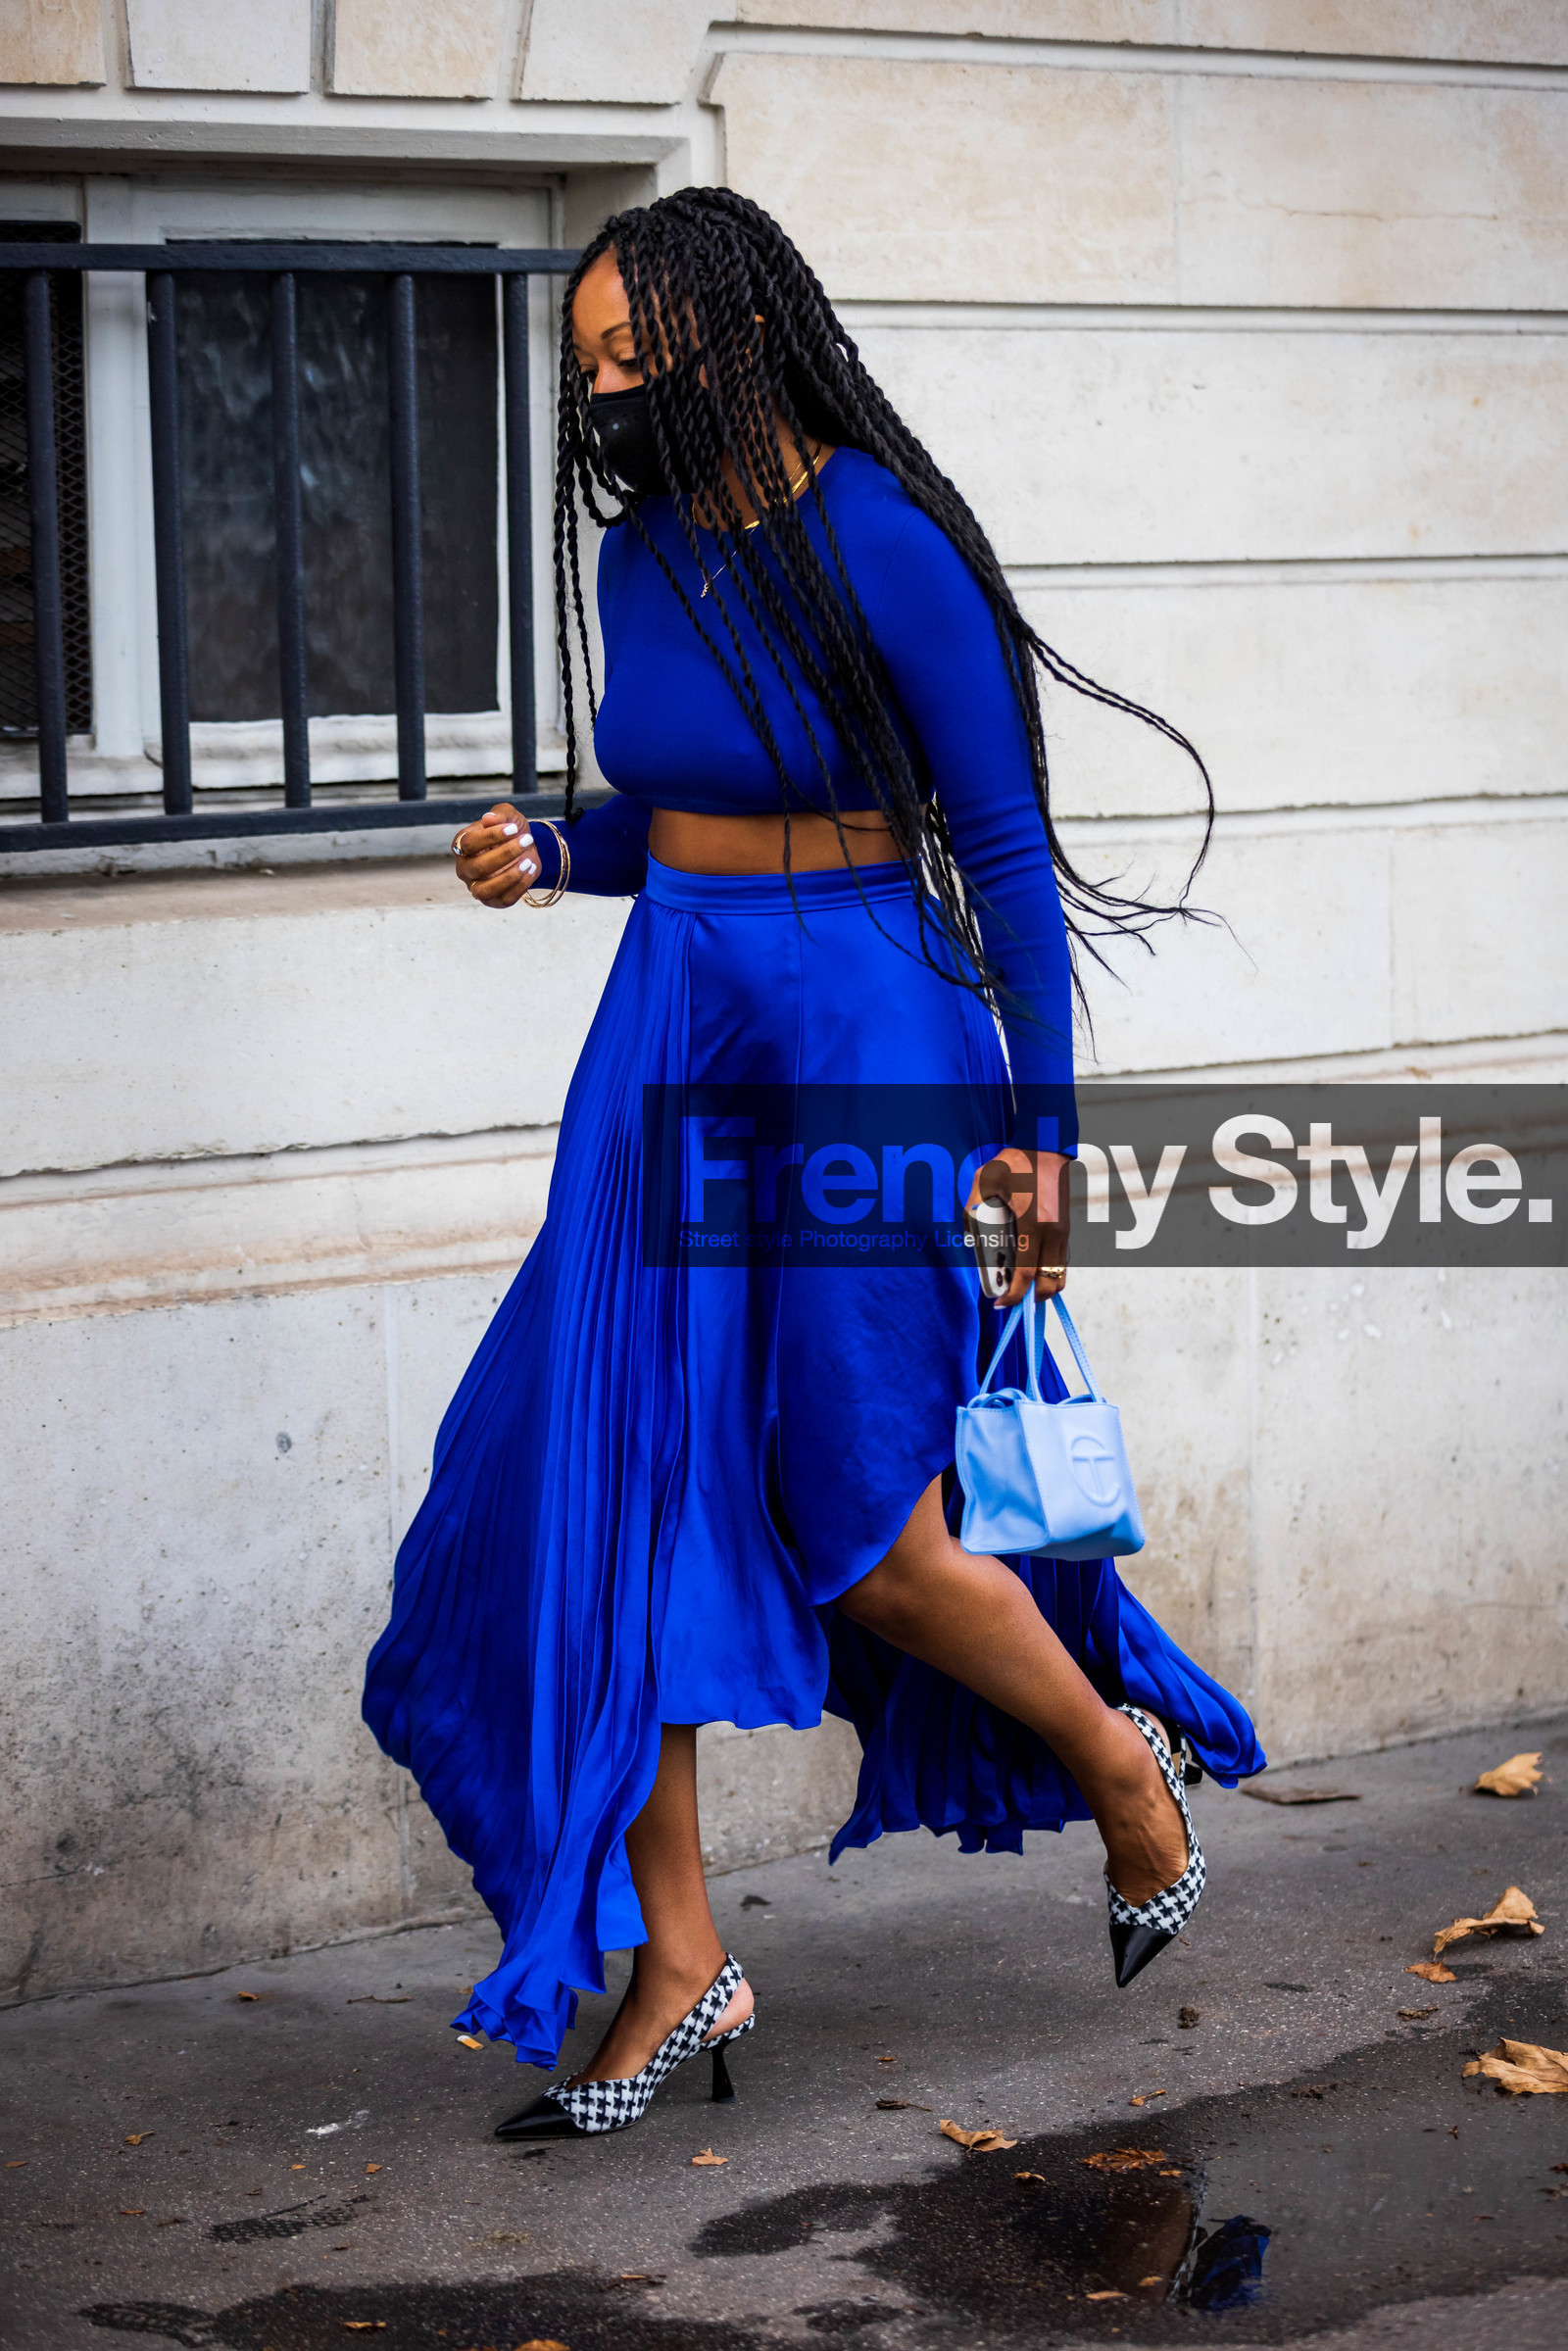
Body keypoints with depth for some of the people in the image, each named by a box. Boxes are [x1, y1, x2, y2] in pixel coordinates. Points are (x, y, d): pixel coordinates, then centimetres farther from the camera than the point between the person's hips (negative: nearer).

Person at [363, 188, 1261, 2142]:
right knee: (608, 1498, 1)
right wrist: (551, 849, -2)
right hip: (670, 1028, 7)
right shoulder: (641, 554, 7)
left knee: (869, 1536, -3)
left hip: (860, 1027, -7)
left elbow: (1003, 848, -10)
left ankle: (1122, 1761, 27)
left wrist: (1040, 1125, -10)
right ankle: (677, 1961, 12)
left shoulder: (879, 547, -13)